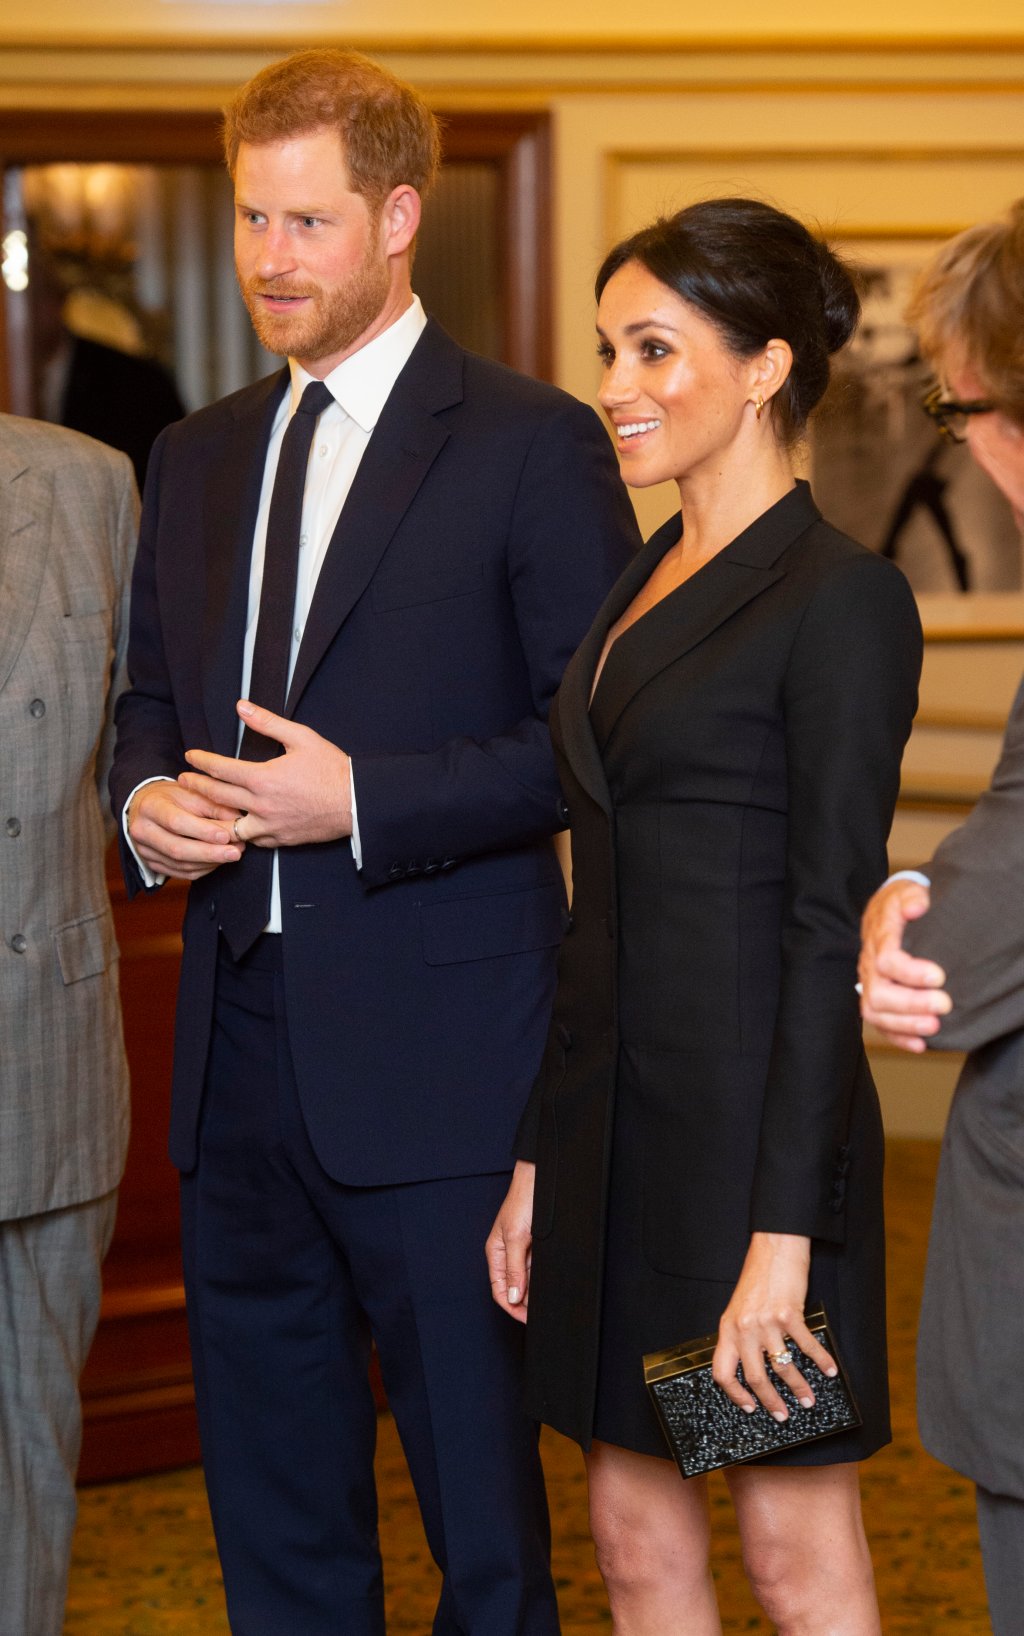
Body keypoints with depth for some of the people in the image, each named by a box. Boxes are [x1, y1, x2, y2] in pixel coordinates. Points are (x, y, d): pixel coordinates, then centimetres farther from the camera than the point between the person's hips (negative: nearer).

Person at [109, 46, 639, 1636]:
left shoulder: (531, 445, -6)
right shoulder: (198, 456, 14)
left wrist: (364, 801, -18)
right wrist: (145, 800, 0)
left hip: (433, 1044, -6)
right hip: (239, 1032, 6)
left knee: (477, 1478, 4)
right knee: (270, 1479, 15)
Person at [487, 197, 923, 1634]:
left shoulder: (842, 600, -12)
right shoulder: (644, 585, 13)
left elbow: (829, 929, -16)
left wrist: (779, 1232, -20)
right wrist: (538, 1159, 14)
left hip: (753, 1121, -8)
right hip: (613, 1113, 8)